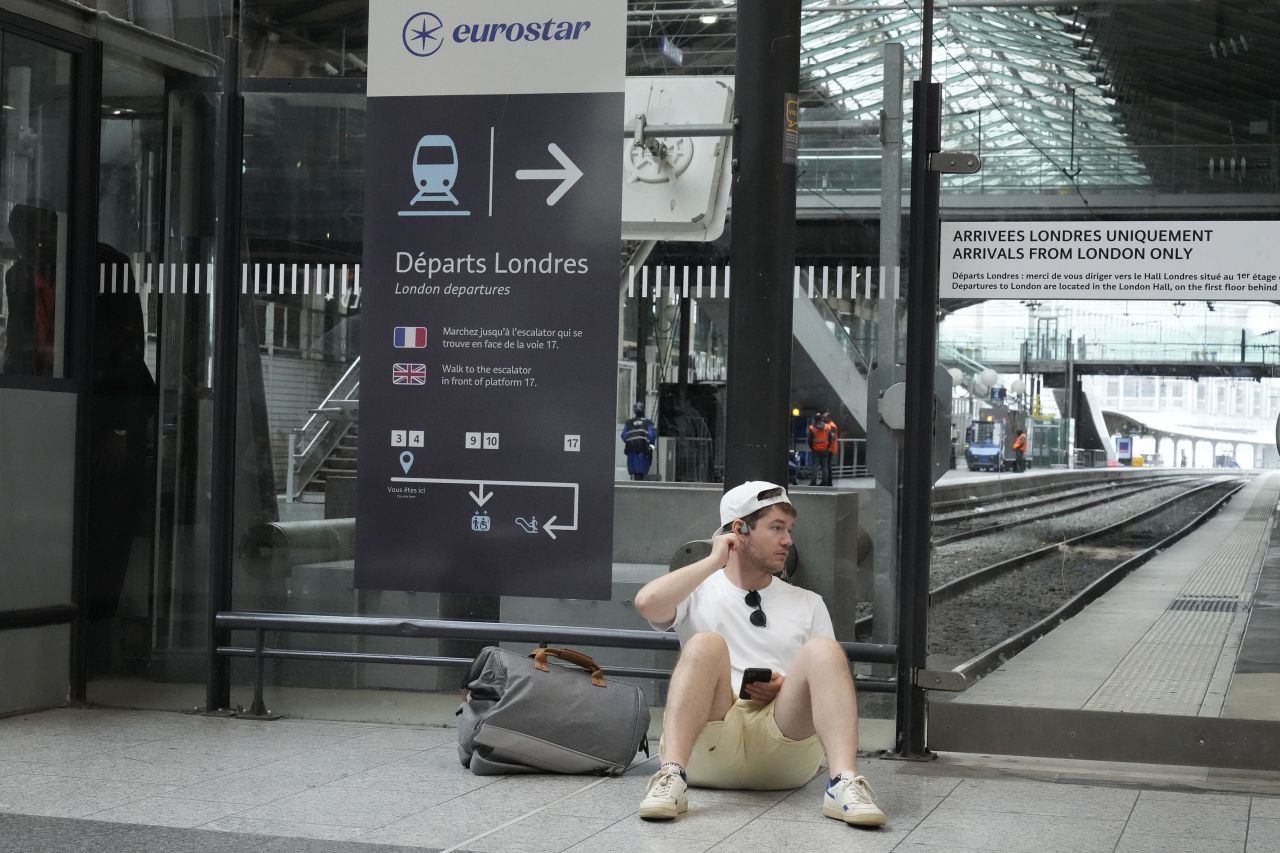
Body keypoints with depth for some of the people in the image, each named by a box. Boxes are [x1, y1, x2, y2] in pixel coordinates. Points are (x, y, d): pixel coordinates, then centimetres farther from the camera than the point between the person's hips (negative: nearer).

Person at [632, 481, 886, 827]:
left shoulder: (809, 604, 24)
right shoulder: (699, 592, 16)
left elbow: (831, 687, 20)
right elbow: (647, 603, -7)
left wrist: (791, 688, -2)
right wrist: (714, 561, 2)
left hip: (786, 744, 2)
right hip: (709, 748, -2)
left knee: (823, 651, -22)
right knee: (706, 643, -27)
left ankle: (844, 784, -39)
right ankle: (671, 777, -41)